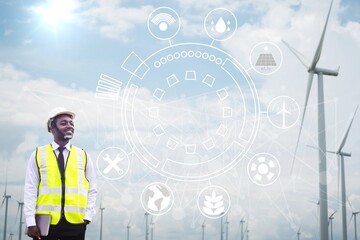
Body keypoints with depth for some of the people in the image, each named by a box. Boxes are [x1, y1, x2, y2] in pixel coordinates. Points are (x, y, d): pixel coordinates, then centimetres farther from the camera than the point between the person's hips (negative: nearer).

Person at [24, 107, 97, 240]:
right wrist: (31, 222, -7)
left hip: (75, 223, 1)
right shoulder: (38, 155, 3)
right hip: (45, 222, -1)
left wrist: (87, 216, -1)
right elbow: (30, 190, 0)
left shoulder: (83, 156, 8)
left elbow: (92, 190, 10)